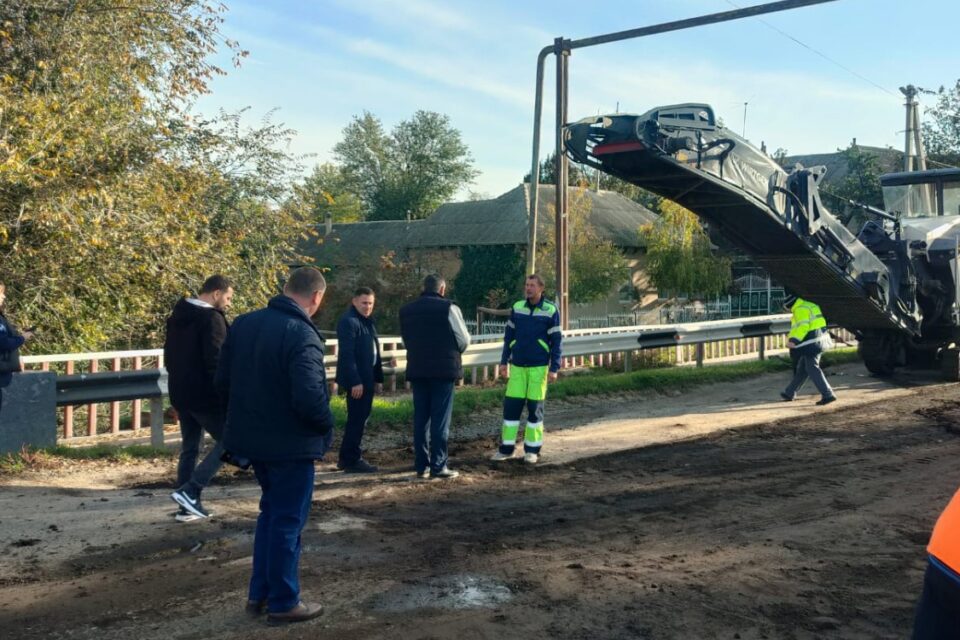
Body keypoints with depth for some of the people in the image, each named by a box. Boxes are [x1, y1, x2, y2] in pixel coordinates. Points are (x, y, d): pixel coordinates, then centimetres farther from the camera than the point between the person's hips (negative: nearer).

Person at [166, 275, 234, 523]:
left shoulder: (178, 316, 13)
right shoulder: (212, 318, -15)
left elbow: (169, 355, 20)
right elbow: (215, 361, -21)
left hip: (180, 394, 9)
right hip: (205, 395, -9)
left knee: (189, 448, 14)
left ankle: (187, 506, 16)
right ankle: (189, 491, -8)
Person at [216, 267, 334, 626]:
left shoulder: (243, 324, 3)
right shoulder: (302, 334, -22)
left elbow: (223, 382, 9)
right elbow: (309, 397, -28)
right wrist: (327, 427, -9)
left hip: (251, 438, 8)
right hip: (290, 444, -8)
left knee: (270, 512, 23)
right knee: (287, 522, 6)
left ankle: (259, 594, 29)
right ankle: (283, 604, 18)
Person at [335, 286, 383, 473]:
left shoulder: (367, 321, 17)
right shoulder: (348, 321, -14)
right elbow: (347, 354, -21)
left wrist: (378, 378, 17)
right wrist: (355, 381, -25)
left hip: (367, 378, 10)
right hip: (356, 380, -10)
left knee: (360, 417, 14)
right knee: (357, 419, -5)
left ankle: (347, 458, 23)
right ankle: (351, 460, 4)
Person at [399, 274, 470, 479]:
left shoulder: (406, 310, 7)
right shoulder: (448, 308, -8)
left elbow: (406, 340, 11)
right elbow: (464, 340, -3)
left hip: (417, 370, 4)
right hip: (443, 370, -4)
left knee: (420, 418, 10)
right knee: (440, 419, 0)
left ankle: (421, 465, 13)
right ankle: (438, 466, 1)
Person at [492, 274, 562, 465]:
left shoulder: (551, 311, -5)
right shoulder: (517, 308, 5)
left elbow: (556, 341, -4)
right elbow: (509, 336, 11)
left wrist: (554, 368, -9)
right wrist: (504, 362, 8)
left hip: (539, 367, -3)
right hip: (517, 366, 3)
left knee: (535, 407, 2)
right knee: (511, 405, 1)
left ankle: (532, 449, 14)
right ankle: (506, 447, 10)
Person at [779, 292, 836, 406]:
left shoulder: (801, 310, -13)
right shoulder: (810, 306, 18)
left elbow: (803, 327, -24)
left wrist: (793, 340, -30)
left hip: (809, 344, -11)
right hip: (816, 342, 11)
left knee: (812, 369, -10)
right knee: (801, 369, 16)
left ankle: (828, 395, -14)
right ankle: (790, 393, 26)